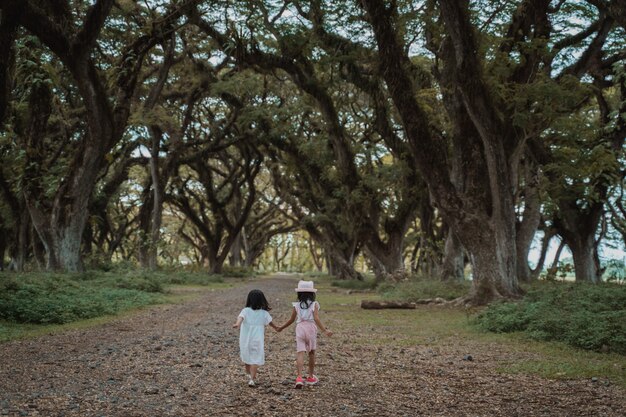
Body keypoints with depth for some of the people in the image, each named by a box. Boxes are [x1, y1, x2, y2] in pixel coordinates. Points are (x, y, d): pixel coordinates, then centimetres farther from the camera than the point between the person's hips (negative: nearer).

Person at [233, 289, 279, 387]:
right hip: (257, 340, -1)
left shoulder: (245, 311, -5)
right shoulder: (264, 313, -1)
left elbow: (240, 317, -26)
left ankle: (248, 374, 38)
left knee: (246, 357, 21)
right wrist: (276, 328, 36)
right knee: (255, 359, 2)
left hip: (245, 340, 1)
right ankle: (252, 379, -10)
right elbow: (270, 323, 16)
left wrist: (237, 324, -45)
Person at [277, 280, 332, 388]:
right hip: (311, 328, 0)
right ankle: (311, 377, 28)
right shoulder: (314, 304, 2)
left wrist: (281, 328, 27)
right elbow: (316, 318, -11)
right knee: (311, 353, 17)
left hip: (300, 328, 1)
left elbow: (291, 320, 13)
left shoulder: (296, 305, 8)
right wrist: (324, 330, -14)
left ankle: (299, 377, -22)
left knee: (300, 353, -6)